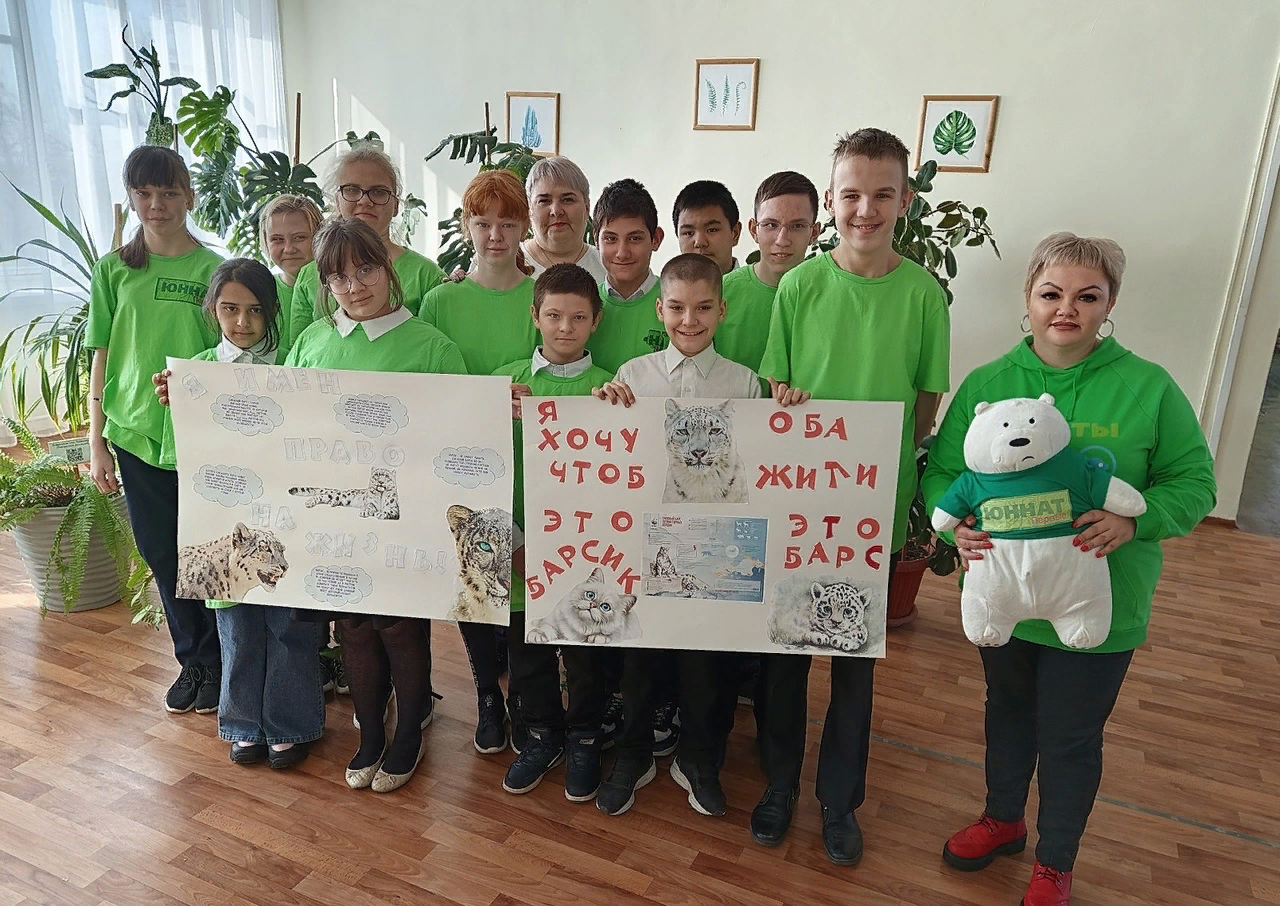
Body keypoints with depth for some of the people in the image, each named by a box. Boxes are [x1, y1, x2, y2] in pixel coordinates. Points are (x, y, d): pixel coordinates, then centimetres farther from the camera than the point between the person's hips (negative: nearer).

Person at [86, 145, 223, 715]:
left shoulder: (215, 270, -1)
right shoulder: (114, 269, 5)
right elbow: (102, 359, 6)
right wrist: (96, 442, 4)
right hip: (136, 434, 3)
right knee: (163, 557, 12)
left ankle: (217, 663, 25)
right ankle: (192, 662, 30)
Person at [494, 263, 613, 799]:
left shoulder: (607, 387, -4)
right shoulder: (507, 379, 1)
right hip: (522, 541, 2)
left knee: (585, 653, 13)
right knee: (527, 649, 17)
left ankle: (583, 741, 38)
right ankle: (541, 735, 41)